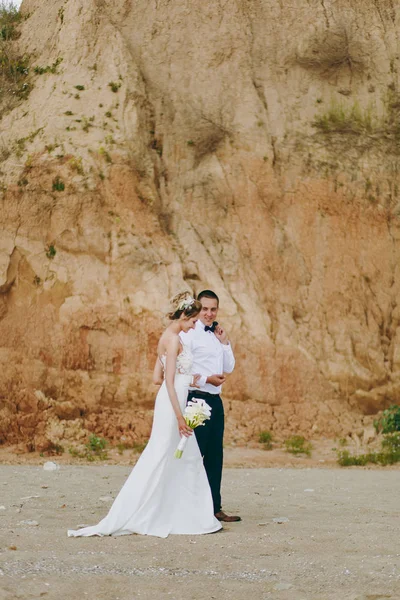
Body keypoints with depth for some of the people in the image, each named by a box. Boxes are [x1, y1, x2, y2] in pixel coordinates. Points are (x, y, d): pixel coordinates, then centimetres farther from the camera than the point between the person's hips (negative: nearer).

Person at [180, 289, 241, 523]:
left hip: (215, 400, 8)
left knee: (215, 456, 10)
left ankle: (214, 507, 16)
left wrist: (225, 342, 6)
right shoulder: (189, 334, -7)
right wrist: (206, 379, -18)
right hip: (197, 399, -8)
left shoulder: (218, 335, 18)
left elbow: (229, 368, 16)